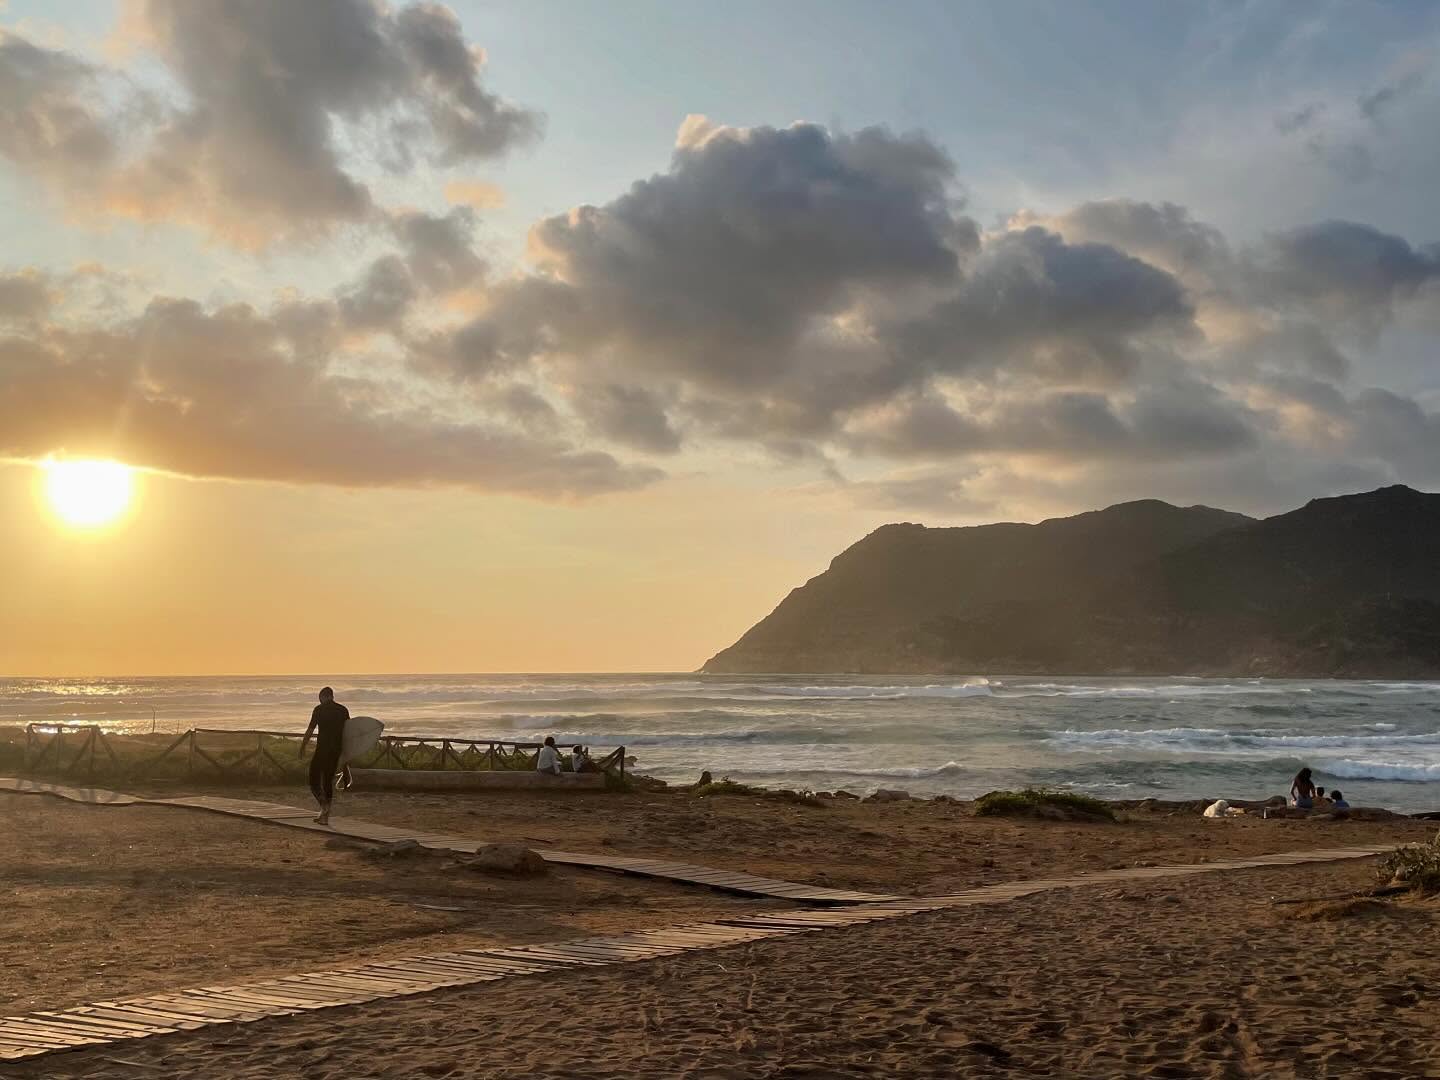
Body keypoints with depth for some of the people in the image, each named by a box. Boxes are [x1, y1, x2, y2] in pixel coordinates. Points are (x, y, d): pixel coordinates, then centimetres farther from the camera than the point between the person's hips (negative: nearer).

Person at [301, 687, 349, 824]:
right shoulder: (343, 710, 8)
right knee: (328, 781, 13)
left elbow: (310, 730, -6)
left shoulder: (319, 709, -5)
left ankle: (324, 805, -17)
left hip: (322, 750, -5)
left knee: (314, 780, 5)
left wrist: (302, 747, 3)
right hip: (336, 751, 5)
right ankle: (325, 816, 13)